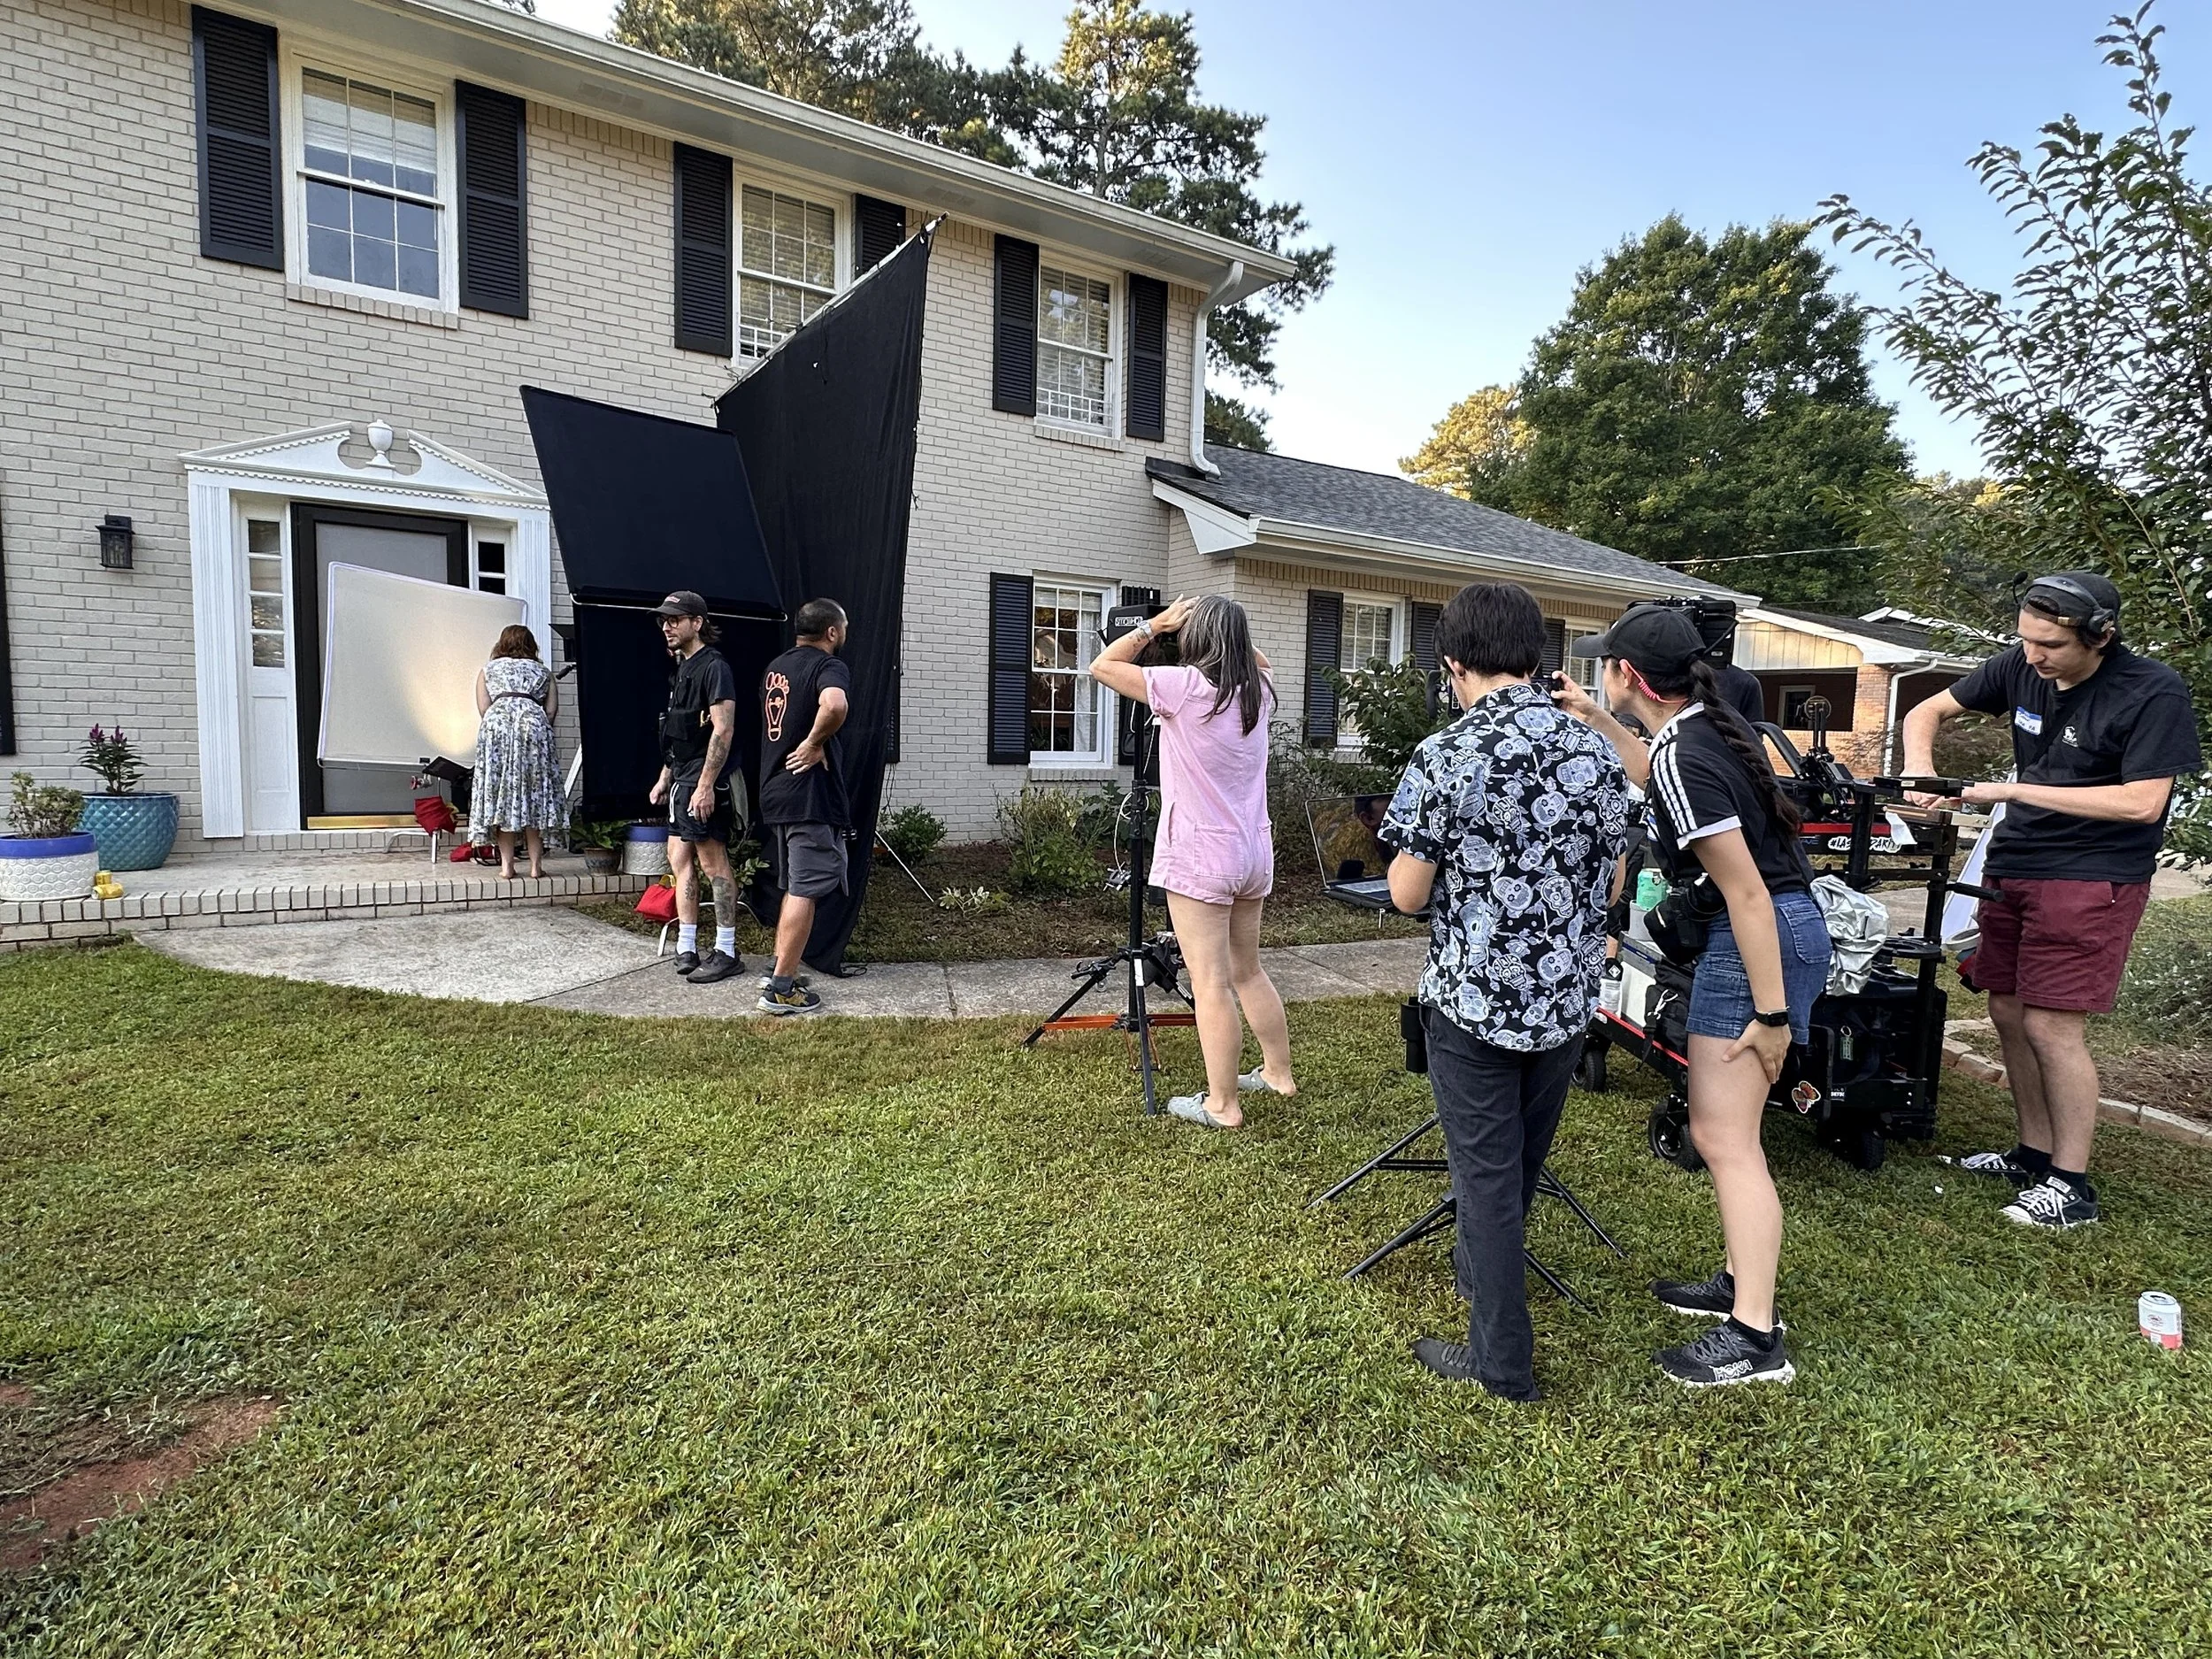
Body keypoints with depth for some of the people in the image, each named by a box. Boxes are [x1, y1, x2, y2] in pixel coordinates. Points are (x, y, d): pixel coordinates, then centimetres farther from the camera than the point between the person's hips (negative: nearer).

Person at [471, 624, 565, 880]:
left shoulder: (488, 669, 22)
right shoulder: (543, 671, 23)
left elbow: (483, 708, 9)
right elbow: (551, 710, 10)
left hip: (497, 724, 0)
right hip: (534, 724, 0)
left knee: (500, 794, 1)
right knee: (533, 792, 2)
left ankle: (506, 865, -1)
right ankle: (536, 864, -2)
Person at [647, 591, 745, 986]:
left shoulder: (714, 668, -12)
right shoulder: (682, 668, 18)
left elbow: (723, 731, -19)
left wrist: (705, 784, -23)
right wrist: (665, 778, 22)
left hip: (703, 781, -10)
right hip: (681, 779, 10)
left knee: (713, 862, -5)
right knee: (679, 858, 10)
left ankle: (726, 952, 2)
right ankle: (686, 949, 16)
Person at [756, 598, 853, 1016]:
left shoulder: (775, 667, 16)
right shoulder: (829, 666, -12)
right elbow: (834, 705, -35)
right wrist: (815, 743, -20)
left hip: (775, 793, 9)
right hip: (812, 796, -9)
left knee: (794, 887, 19)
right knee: (804, 891, -4)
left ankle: (780, 972, 25)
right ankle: (781, 990, -1)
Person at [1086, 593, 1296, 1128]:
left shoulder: (1185, 686, -13)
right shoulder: (1258, 691, 5)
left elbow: (1102, 666, -4)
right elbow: (1258, 661, 31)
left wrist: (1155, 624, 2)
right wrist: (1232, 635, 19)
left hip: (1199, 857, -7)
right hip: (1254, 853, 7)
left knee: (1211, 984, -2)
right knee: (1248, 971, 21)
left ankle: (1221, 1104, 4)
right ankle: (1278, 1073, 33)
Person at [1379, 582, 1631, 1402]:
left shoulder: (1445, 758, -17)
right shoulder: (1597, 753, -1)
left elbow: (1407, 895, -13)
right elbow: (1609, 881, 7)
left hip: (1473, 999, -5)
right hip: (1566, 998, 6)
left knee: (1487, 1174, 7)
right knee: (1522, 1162, 23)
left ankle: (1503, 1361, 17)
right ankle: (1481, 1272, 47)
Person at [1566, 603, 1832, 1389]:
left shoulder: (1682, 758, -21)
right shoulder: (1710, 725, 7)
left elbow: (1747, 893, -22)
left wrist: (1771, 1013, -19)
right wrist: (1593, 725, 29)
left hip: (1758, 939, -10)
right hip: (1778, 928, 10)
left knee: (1724, 1137, -7)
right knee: (1721, 1127, 17)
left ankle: (1755, 1338, 0)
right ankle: (1742, 1280, 28)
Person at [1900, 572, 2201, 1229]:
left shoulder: (2154, 694, -15)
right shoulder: (2021, 667, 0)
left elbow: (2143, 802, -20)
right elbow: (1928, 711, 8)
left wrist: (2014, 790, -23)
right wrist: (1920, 767, -12)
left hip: (2091, 879, -6)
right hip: (2013, 866, 6)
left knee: (2049, 1024, -7)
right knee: (2008, 1013, 10)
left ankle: (2071, 1185, 6)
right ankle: (2035, 1154, 25)